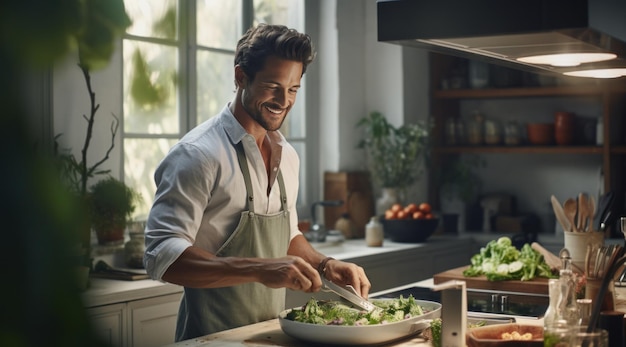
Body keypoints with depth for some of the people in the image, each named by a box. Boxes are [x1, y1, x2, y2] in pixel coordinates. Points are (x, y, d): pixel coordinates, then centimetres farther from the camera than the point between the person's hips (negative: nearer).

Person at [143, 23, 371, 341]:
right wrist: (260, 270, -34)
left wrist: (325, 265, 1)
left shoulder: (286, 155, 7)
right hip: (214, 336, -7)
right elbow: (162, 256, -25)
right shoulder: (197, 154, -17)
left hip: (273, 335, 7)